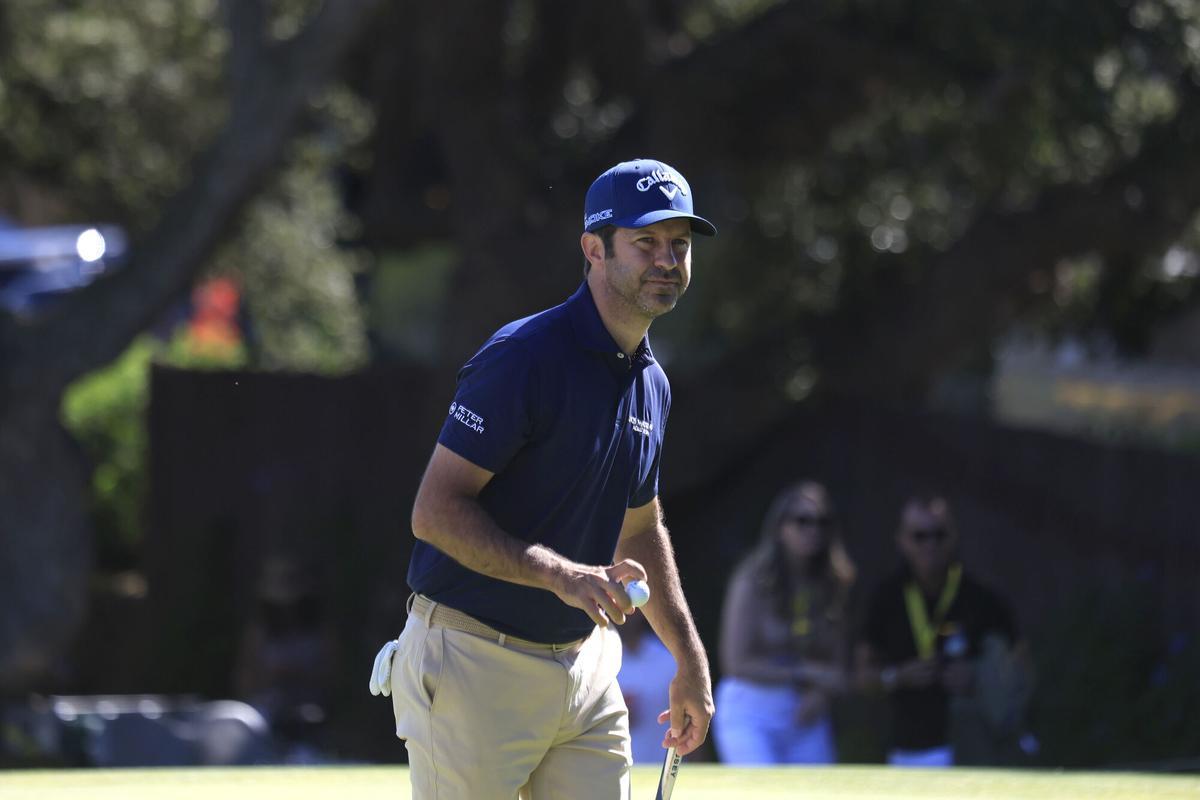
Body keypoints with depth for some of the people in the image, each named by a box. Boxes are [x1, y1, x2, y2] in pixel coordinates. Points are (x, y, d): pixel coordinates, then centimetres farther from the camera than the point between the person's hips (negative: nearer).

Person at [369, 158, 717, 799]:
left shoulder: (651, 384, 11)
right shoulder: (523, 357, -15)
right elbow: (436, 511, -20)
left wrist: (689, 658, 23)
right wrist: (564, 577, -27)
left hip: (587, 667, 8)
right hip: (474, 666, -8)